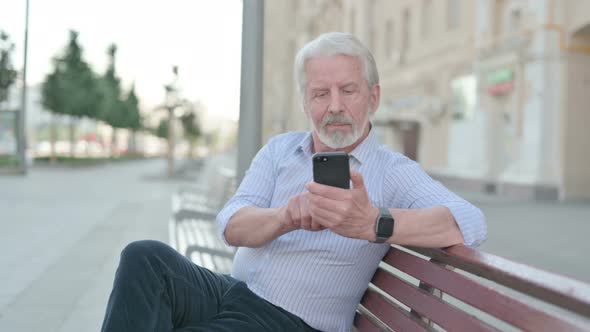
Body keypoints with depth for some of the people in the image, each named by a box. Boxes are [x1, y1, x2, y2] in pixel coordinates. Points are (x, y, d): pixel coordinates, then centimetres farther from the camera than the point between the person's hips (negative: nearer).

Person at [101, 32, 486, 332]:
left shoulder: (393, 171, -4)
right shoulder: (279, 150, 11)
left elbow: (471, 223, -22)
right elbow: (231, 227, -3)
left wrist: (374, 224, -39)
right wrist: (286, 217, -27)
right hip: (233, 291, 5)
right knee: (146, 257, -23)